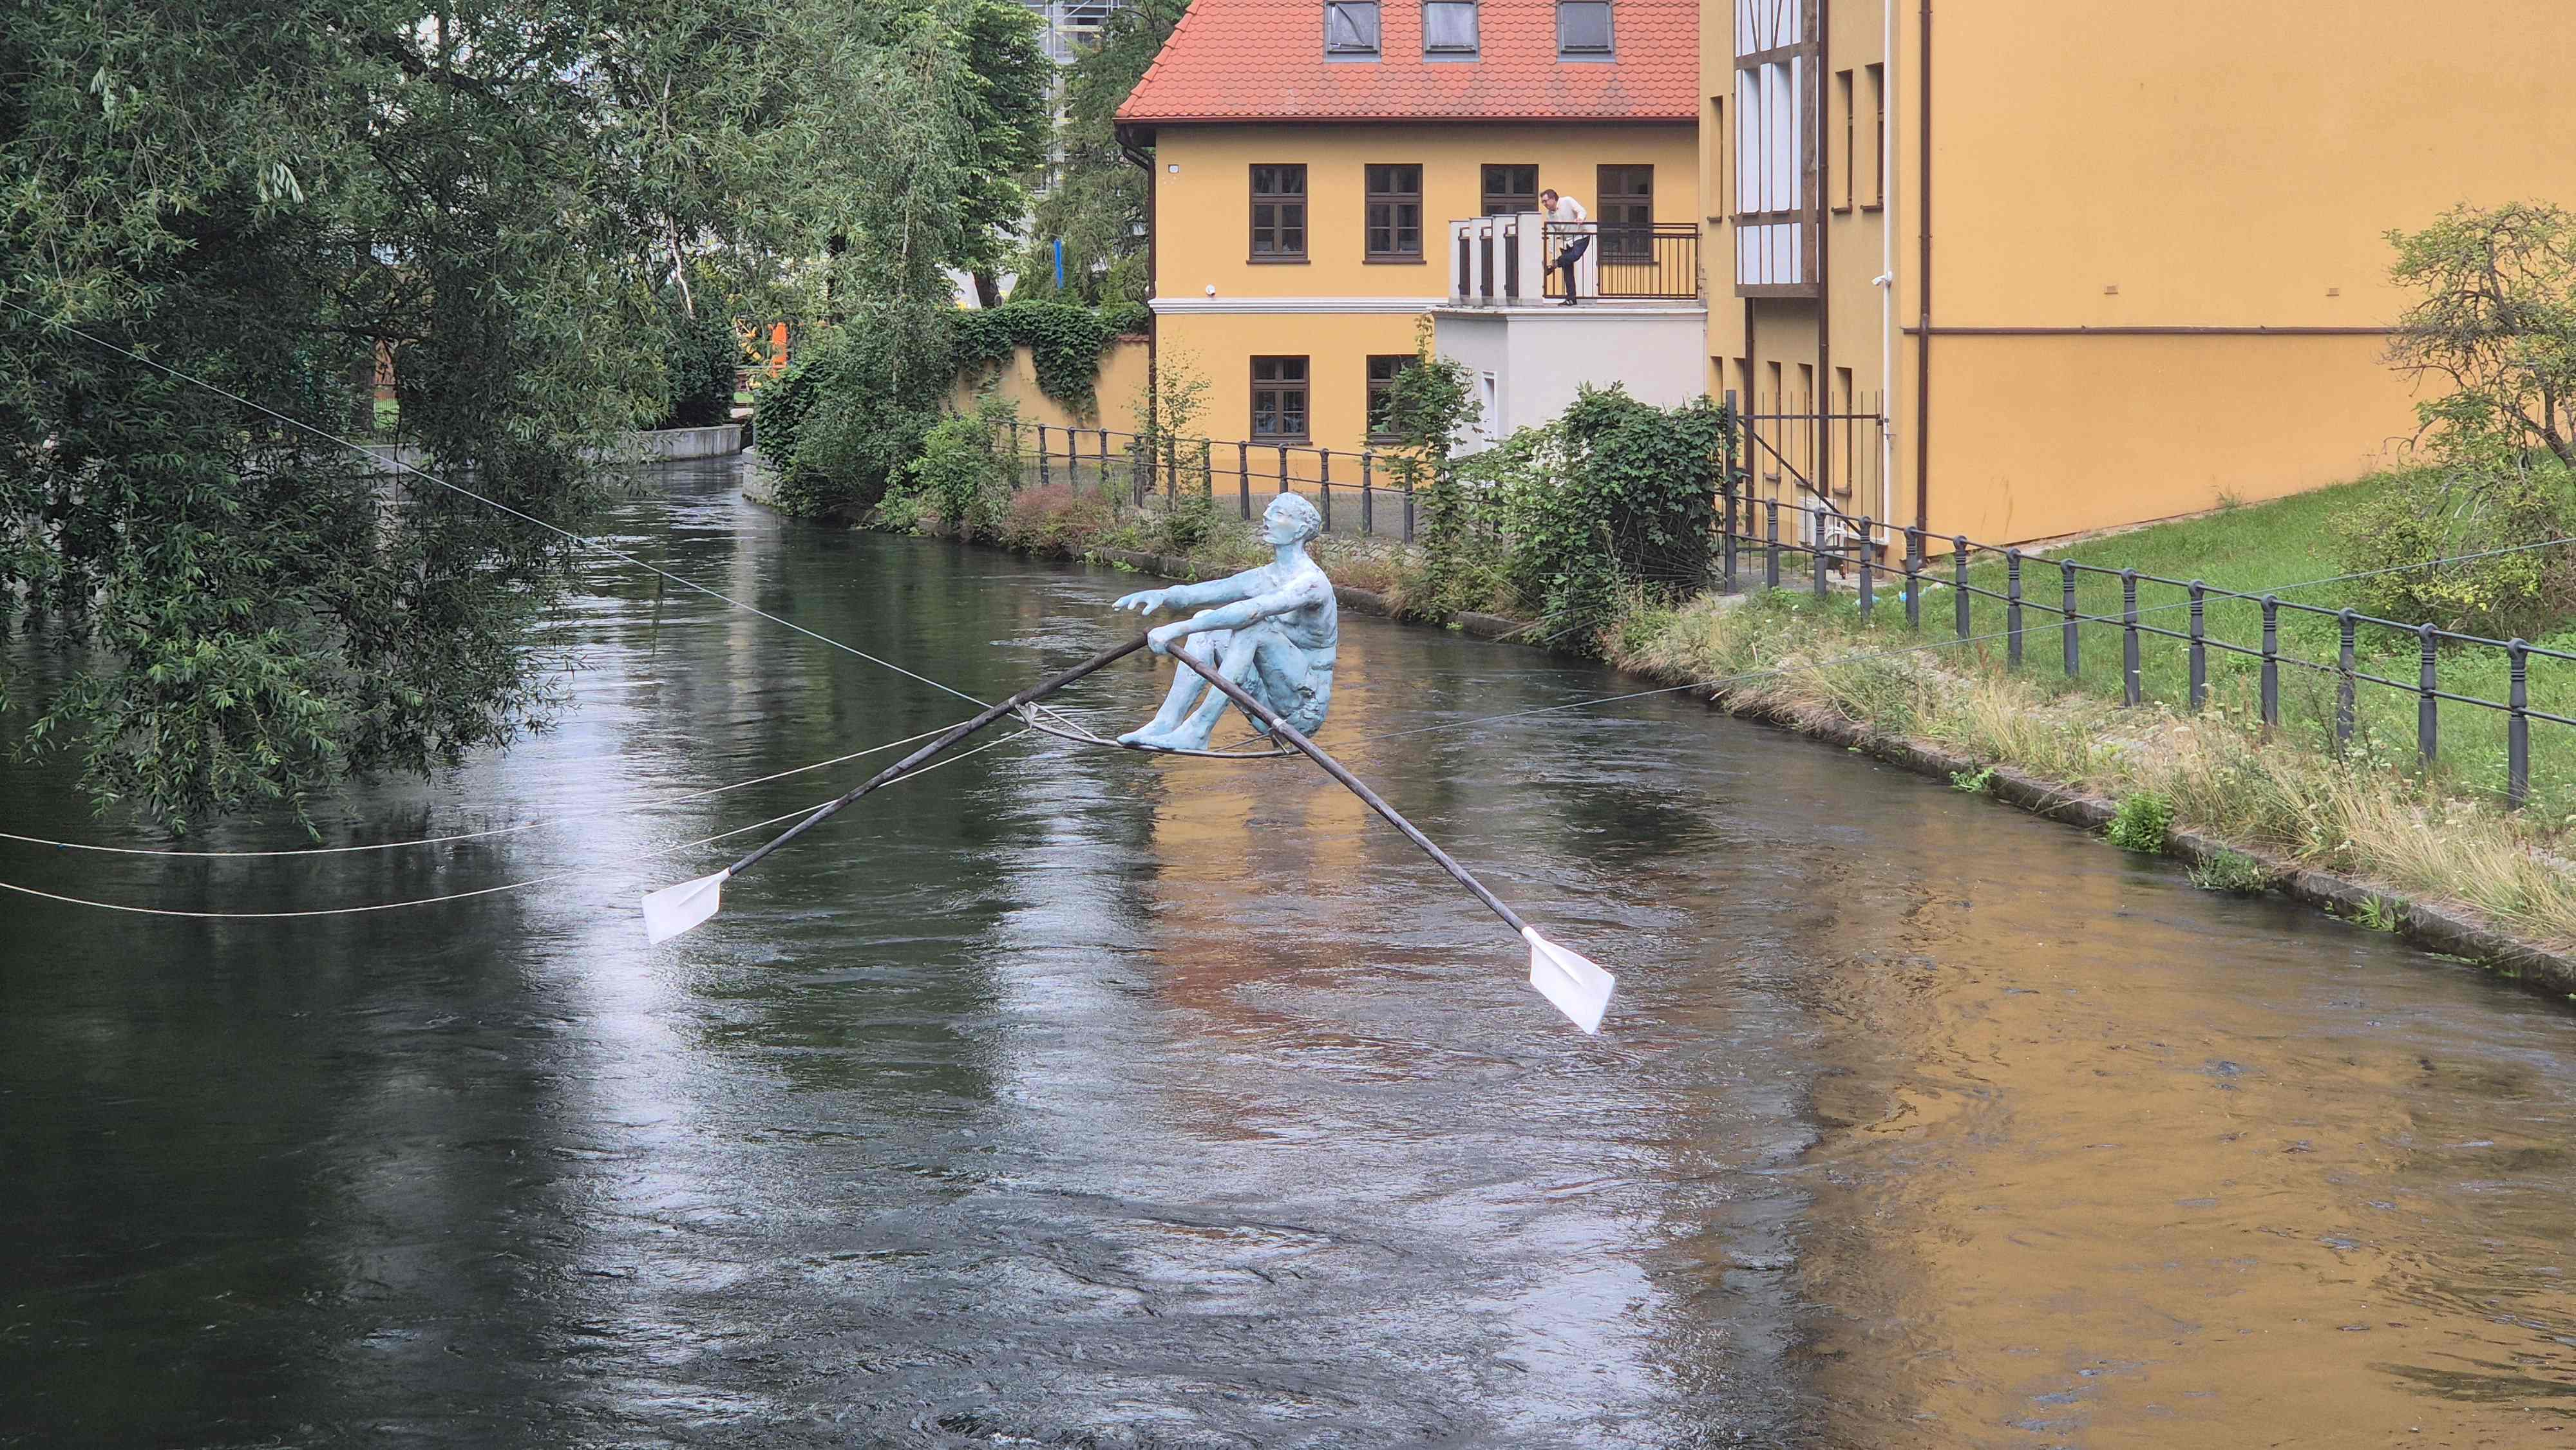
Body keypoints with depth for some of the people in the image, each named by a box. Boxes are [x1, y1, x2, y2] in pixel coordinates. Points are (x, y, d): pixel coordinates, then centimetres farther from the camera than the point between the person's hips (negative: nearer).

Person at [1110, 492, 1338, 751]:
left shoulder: (1312, 581, -15)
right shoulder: (1262, 578, 11)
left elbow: (1252, 611, -31)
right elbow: (1199, 593, 0)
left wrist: (1180, 629, -38)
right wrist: (1163, 595, -23)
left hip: (1304, 711, -8)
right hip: (1271, 707, 8)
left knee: (1252, 626, -28)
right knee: (1204, 620, -2)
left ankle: (1197, 732, -31)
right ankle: (1165, 723, -15)